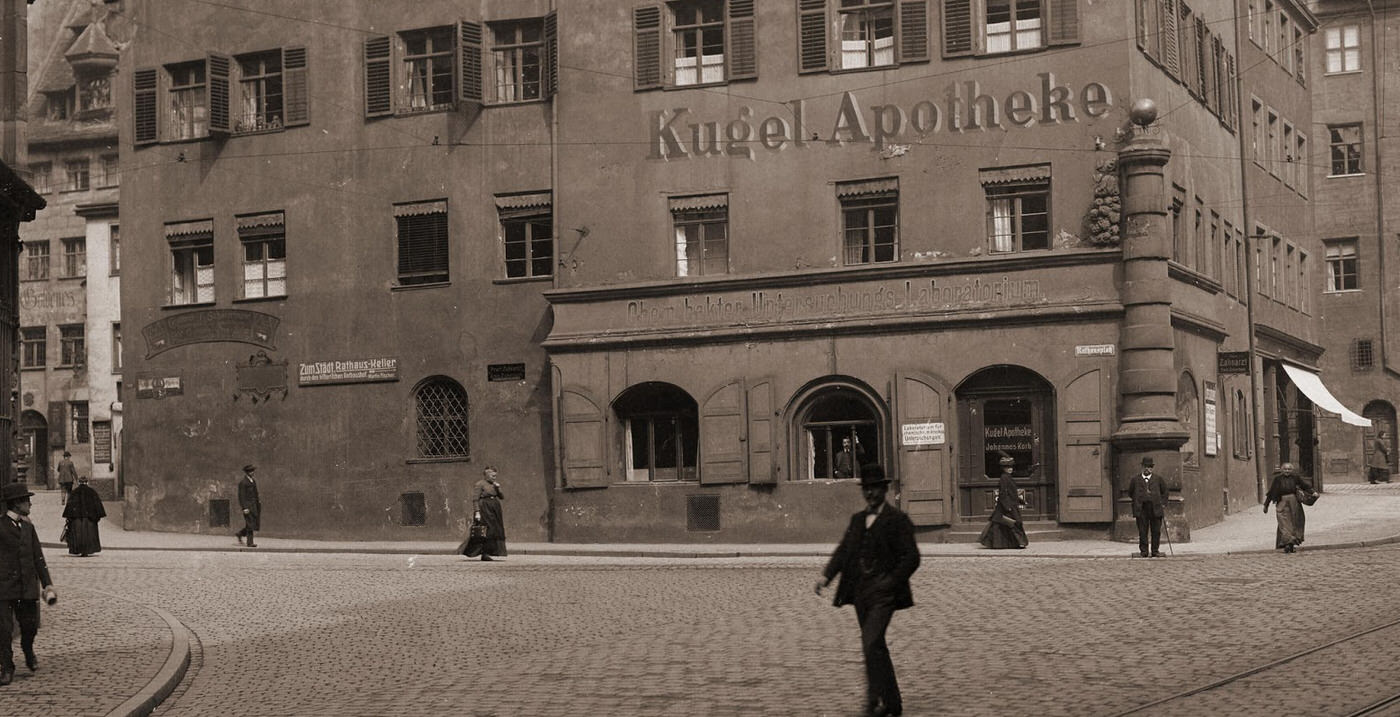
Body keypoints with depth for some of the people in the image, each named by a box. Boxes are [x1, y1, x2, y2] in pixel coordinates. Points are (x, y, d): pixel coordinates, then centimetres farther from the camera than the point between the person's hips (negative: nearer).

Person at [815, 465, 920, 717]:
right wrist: (826, 576, -5)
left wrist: (889, 583, -17)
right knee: (875, 648, 13)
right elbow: (843, 550, 10)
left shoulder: (897, 519, -5)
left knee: (871, 644, -18)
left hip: (883, 593, -7)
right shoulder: (857, 519, 16)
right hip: (861, 592, 7)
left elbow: (911, 557, -8)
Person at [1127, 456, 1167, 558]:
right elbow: (1130, 493, 19)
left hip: (1156, 508, 1)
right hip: (1141, 509, -1)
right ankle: (1143, 551, 4)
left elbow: (1164, 492, 22)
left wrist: (1163, 504, 12)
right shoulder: (1135, 480, 11)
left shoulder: (1158, 479, 14)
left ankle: (1155, 551, 8)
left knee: (1156, 531, 1)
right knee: (1142, 532, -2)